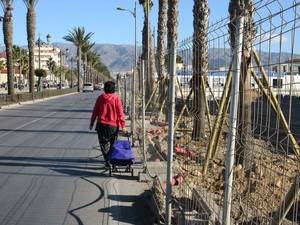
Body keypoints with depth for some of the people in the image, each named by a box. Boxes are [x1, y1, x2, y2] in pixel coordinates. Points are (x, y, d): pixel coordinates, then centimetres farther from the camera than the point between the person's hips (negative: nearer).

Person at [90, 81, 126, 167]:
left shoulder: (100, 98, 2)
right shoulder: (116, 98, -5)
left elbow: (95, 111, 6)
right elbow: (120, 112, -7)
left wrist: (92, 123, 14)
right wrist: (123, 125, -3)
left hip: (101, 124, 1)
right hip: (113, 125, -1)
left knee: (103, 143, 6)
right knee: (112, 144, 14)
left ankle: (107, 160, -7)